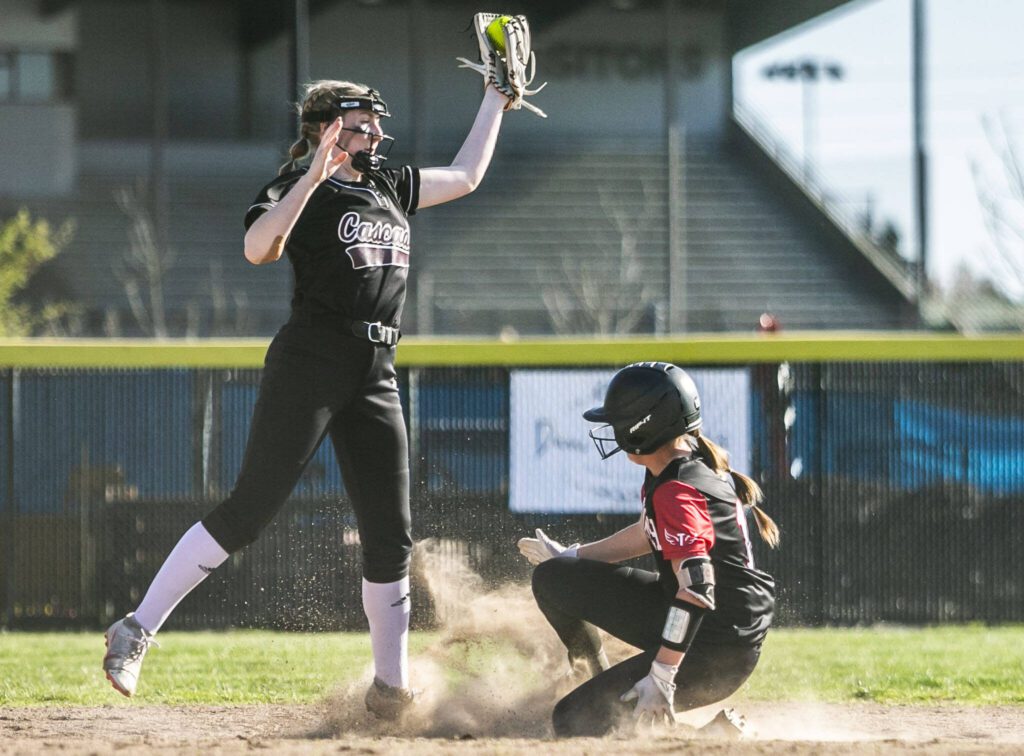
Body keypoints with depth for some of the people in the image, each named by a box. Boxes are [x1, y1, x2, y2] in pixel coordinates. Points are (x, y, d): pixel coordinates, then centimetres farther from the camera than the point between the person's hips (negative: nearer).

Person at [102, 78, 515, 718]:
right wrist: (314, 178, -26)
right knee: (250, 510, -13)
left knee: (390, 536, 5)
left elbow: (466, 176, 32)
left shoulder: (390, 188, 19)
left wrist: (495, 101, 33)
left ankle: (391, 689, 15)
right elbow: (259, 249, -21)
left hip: (377, 378, 7)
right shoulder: (299, 189, -2)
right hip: (310, 364, -7)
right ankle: (137, 632, -8)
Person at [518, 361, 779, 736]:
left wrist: (661, 675, -34)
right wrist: (571, 557, 36)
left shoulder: (677, 491, -25)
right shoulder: (688, 463, 6)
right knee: (552, 579, 10)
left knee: (575, 720, -13)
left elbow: (696, 589, -33)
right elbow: (651, 534, 25)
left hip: (713, 655, -10)